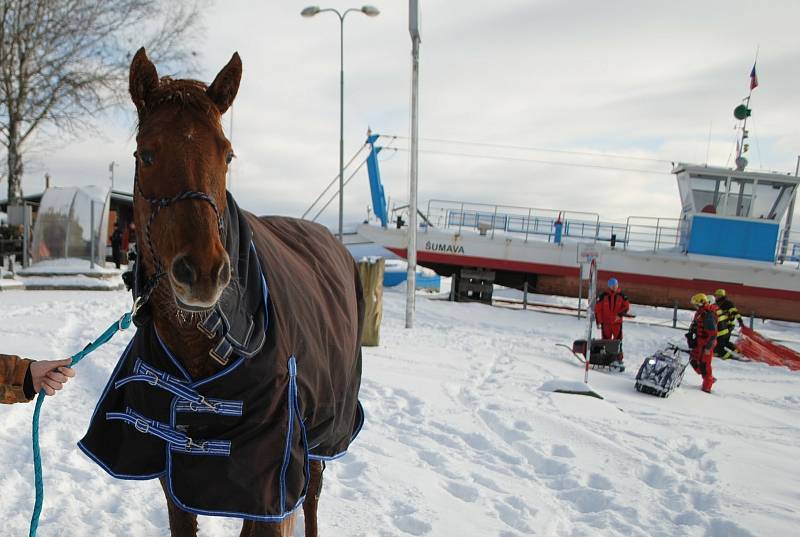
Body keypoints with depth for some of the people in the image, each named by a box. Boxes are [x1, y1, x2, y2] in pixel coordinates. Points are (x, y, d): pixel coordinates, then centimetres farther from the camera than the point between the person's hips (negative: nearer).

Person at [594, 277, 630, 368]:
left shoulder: (621, 296, 1)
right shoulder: (603, 296, -4)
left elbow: (626, 306, 6)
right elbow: (597, 308, -1)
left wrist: (620, 314, -11)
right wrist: (598, 322, -3)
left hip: (617, 322, 1)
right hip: (606, 322, -1)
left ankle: (619, 359, 6)